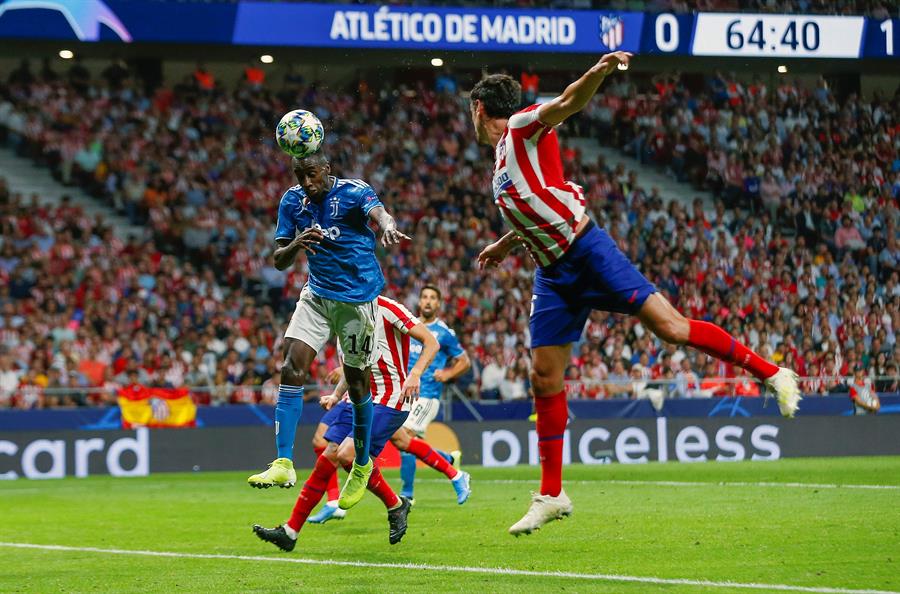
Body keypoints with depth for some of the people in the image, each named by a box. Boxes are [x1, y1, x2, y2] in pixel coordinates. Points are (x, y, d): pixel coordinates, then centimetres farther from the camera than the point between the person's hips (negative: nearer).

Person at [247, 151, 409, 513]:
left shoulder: (353, 192, -15)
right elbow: (280, 261, 0)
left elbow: (379, 213, -38)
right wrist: (296, 244, -24)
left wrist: (388, 227, -63)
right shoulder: (292, 201, 0)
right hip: (317, 295, 4)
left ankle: (362, 464, 25)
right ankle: (283, 463, -16)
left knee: (357, 382, 5)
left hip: (358, 298, -4)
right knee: (292, 370, -13)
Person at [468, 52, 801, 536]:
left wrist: (597, 73, -41)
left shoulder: (522, 127, -2)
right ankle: (551, 495, 8)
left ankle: (772, 374, -5)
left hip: (586, 252, -8)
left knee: (668, 326, -16)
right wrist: (506, 245, 50)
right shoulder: (503, 154, 21)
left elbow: (569, 101, -20)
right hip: (553, 274, 8)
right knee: (544, 379, 3)